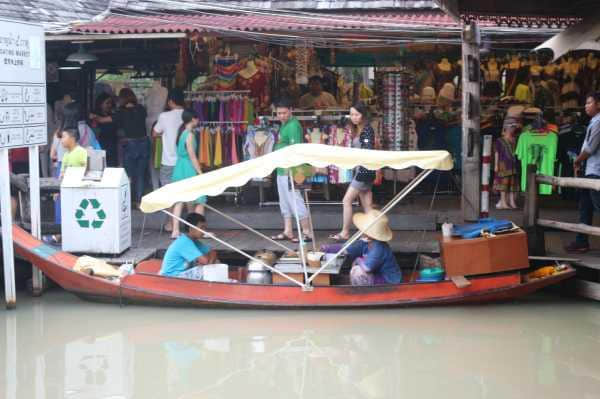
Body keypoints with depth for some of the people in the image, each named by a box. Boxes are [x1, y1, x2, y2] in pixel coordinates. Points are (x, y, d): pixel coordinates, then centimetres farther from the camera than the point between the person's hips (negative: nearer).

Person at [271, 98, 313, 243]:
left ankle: (307, 233, -4)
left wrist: (290, 171, -23)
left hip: (289, 170, -10)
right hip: (281, 171, 10)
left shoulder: (293, 126, -14)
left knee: (295, 201, -8)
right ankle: (287, 232, 21)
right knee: (285, 203, 14)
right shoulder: (283, 125, 15)